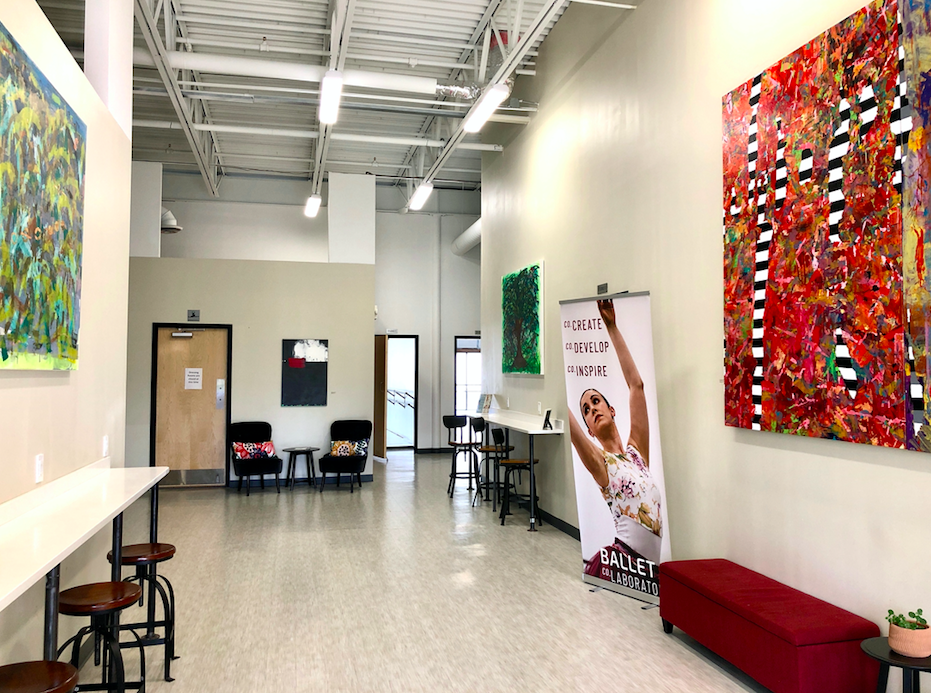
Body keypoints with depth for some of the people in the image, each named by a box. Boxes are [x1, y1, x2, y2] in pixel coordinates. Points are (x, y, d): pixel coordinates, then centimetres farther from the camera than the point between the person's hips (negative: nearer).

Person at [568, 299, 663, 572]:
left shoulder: (636, 449, 17)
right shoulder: (599, 461, 7)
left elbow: (636, 384, 14)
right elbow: (566, 421, -5)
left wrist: (612, 327, 14)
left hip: (656, 564, 3)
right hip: (621, 555, -3)